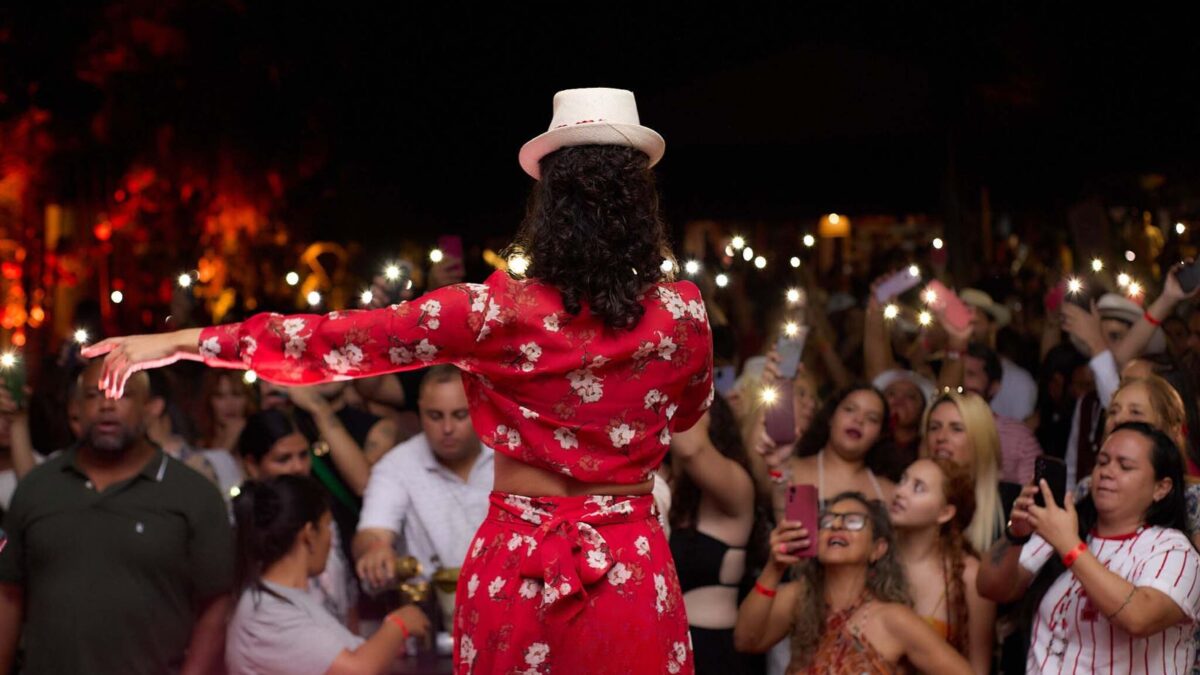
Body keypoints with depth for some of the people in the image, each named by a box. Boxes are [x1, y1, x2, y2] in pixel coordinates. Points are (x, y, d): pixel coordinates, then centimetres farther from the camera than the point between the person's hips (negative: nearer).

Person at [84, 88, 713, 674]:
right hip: (630, 570, 1)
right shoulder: (681, 312, -6)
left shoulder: (496, 312, -12)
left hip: (516, 566, -1)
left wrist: (186, 342, -4)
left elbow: (334, 343, -10)